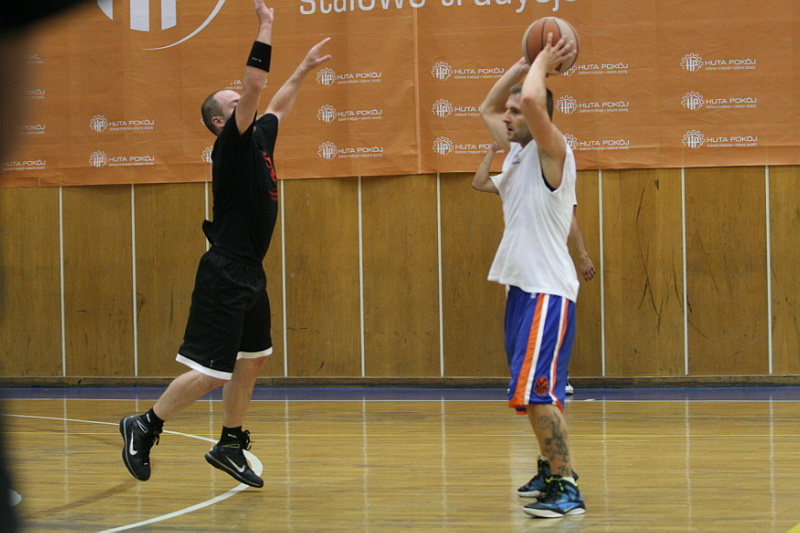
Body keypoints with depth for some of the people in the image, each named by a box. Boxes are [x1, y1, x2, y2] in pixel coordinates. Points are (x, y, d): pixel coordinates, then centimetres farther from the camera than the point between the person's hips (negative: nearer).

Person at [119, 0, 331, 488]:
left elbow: (277, 105, 32)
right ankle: (145, 427, 1)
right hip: (226, 275, -10)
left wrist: (304, 71, 34)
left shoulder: (260, 139, 11)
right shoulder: (232, 145, -12)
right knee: (212, 372, -11)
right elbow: (254, 87, -23)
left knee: (252, 360, 13)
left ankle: (230, 444, 22)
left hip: (250, 274, 10)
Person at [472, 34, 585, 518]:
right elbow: (487, 108, 28)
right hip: (523, 285, 10)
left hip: (548, 290, -10)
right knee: (540, 391, 17)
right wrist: (524, 64, 17)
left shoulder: (552, 151, -11)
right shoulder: (518, 152, 14)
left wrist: (544, 63, -11)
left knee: (535, 391, -17)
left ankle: (566, 489, -16)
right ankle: (554, 469, 28)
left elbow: (532, 100, -28)